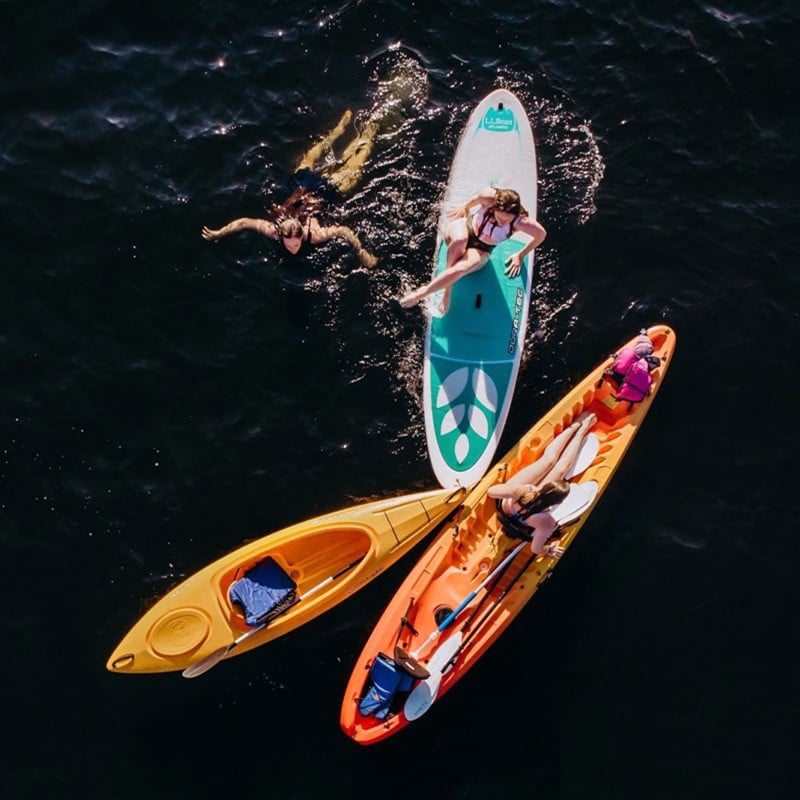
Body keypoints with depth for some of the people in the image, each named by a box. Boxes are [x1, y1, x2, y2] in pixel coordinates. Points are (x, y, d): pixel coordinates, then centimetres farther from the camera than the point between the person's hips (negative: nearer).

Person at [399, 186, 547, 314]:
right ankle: (448, 289, -21)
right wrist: (465, 207, 17)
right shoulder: (489, 197, -28)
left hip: (480, 250, 0)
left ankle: (421, 293, -20)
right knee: (460, 240, -40)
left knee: (461, 268, -34)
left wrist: (520, 255, 1)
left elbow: (542, 234, -10)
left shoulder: (519, 222, -27)